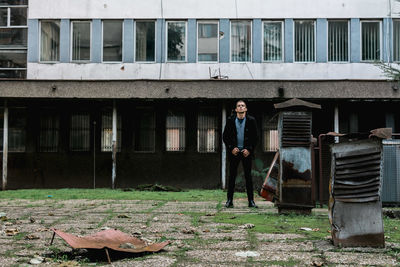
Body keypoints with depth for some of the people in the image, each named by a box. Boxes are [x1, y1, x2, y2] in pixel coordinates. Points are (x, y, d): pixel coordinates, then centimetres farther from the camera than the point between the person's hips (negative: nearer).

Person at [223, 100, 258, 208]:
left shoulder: (251, 120, 2)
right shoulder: (230, 120, 3)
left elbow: (255, 137, 3)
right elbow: (225, 136, 4)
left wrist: (249, 149, -8)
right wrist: (231, 148, -7)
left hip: (247, 152, 0)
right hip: (234, 151, 0)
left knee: (248, 176, 1)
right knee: (232, 176, 1)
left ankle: (251, 200, 6)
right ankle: (230, 200, 6)